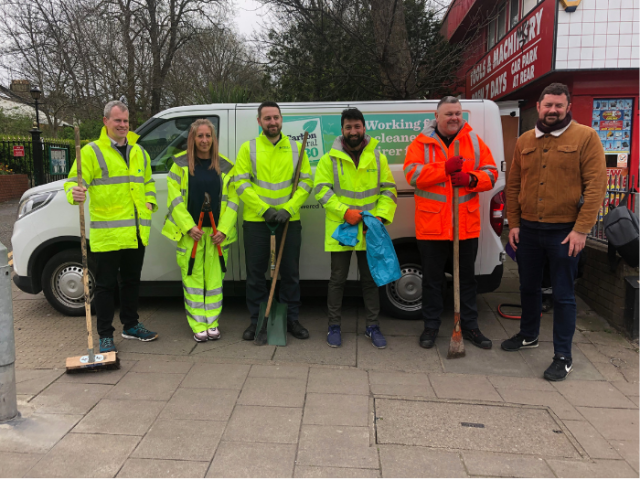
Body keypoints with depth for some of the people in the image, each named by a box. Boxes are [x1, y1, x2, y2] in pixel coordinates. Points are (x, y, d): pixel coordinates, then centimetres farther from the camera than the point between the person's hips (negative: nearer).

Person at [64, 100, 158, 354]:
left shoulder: (139, 152, 16)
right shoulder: (91, 152, -3)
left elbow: (148, 181, 27)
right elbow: (74, 181, -8)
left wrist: (150, 201, 10)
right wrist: (75, 193, -30)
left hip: (136, 232, 6)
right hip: (107, 233, -6)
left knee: (132, 281, 17)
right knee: (106, 285, 1)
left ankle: (131, 325, 33)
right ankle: (105, 336, 11)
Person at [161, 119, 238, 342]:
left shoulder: (225, 165, 5)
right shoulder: (181, 163, 2)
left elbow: (232, 200, 3)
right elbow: (175, 198, -3)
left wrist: (223, 230, -7)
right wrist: (189, 227, -11)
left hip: (217, 232, 1)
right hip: (189, 231, -1)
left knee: (214, 278, 5)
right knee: (193, 278, 3)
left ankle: (213, 323, 16)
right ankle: (198, 326, 12)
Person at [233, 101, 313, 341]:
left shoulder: (296, 148, 7)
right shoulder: (248, 148, 3)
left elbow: (306, 182, 2)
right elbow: (241, 182, -4)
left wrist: (288, 208, -11)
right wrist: (264, 209, -14)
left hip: (289, 220, 1)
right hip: (255, 220, -1)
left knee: (290, 272, 7)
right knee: (256, 272, 5)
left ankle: (291, 319, 20)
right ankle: (257, 320, 19)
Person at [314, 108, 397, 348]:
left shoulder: (377, 157, 6)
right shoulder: (330, 159, 0)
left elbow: (388, 190, 5)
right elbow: (321, 189, -4)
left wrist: (380, 216, -11)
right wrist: (345, 212, -17)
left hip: (369, 231, 2)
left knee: (370, 279, 11)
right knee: (337, 279, 7)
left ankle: (372, 326, 24)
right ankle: (334, 326, 21)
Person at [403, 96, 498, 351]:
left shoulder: (475, 142, 7)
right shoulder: (421, 144, -1)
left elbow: (491, 173, 4)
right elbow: (412, 174, -14)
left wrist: (470, 179, -18)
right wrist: (445, 169, -25)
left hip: (467, 225, 3)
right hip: (431, 225, -2)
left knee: (466, 277, 14)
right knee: (432, 278, 9)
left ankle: (469, 325, 29)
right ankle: (431, 326, 24)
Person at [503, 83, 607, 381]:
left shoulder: (585, 137, -5)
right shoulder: (524, 141, 8)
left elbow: (596, 186, -10)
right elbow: (513, 186, 10)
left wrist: (581, 229, -16)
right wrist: (513, 224, 4)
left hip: (564, 231, -4)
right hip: (527, 230, 5)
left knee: (563, 295, 3)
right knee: (528, 287, 18)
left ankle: (563, 357, 15)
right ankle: (528, 336, 39)